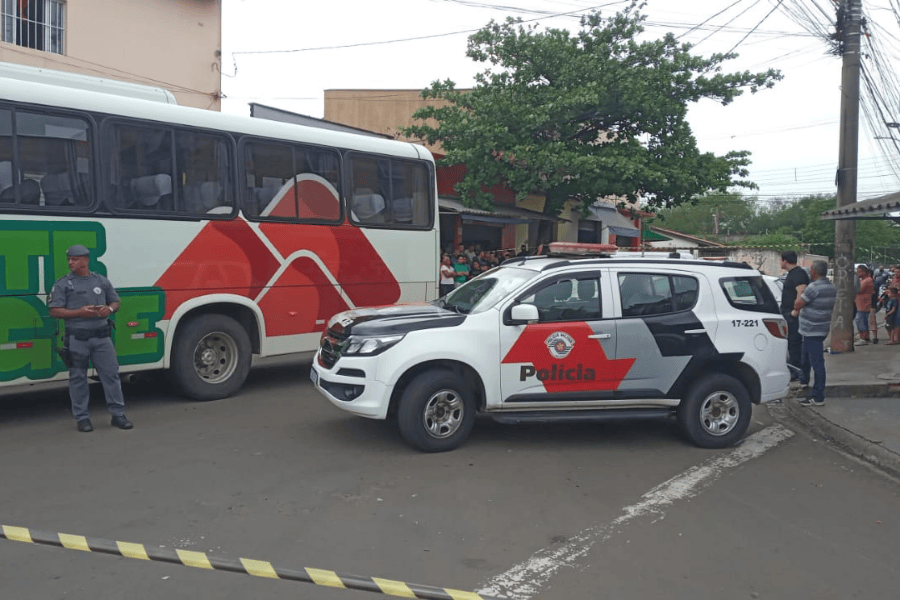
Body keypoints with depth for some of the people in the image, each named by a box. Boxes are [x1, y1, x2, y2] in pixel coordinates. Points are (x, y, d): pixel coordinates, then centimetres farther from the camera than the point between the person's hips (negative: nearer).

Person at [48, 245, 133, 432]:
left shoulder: (101, 281, 10)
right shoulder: (63, 284, 0)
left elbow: (115, 302, 18)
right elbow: (54, 311, -4)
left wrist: (109, 309, -5)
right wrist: (79, 312, -15)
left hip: (101, 336, 2)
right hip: (77, 338, -2)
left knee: (111, 373, 2)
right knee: (78, 378, 4)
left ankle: (118, 414, 10)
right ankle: (82, 418, 15)